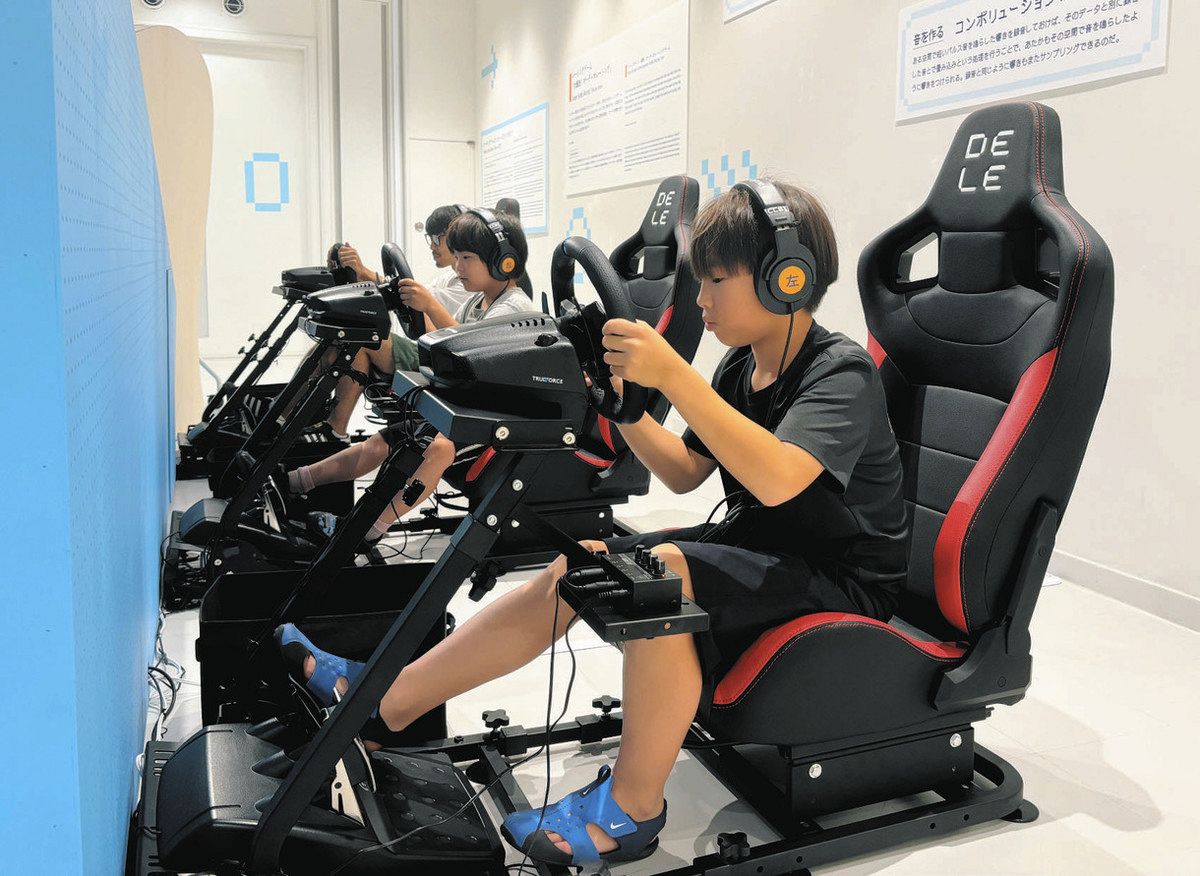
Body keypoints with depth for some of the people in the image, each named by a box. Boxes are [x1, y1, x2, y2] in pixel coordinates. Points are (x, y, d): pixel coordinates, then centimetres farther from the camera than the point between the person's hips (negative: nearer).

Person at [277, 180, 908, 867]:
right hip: (753, 547, 8)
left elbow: (779, 479, -35)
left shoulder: (843, 371, -16)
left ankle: (631, 810, -17)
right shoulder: (744, 364, 8)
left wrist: (673, 375, -37)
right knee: (578, 566, -7)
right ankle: (383, 701, 0)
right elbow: (685, 472, 14)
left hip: (837, 579, -8)